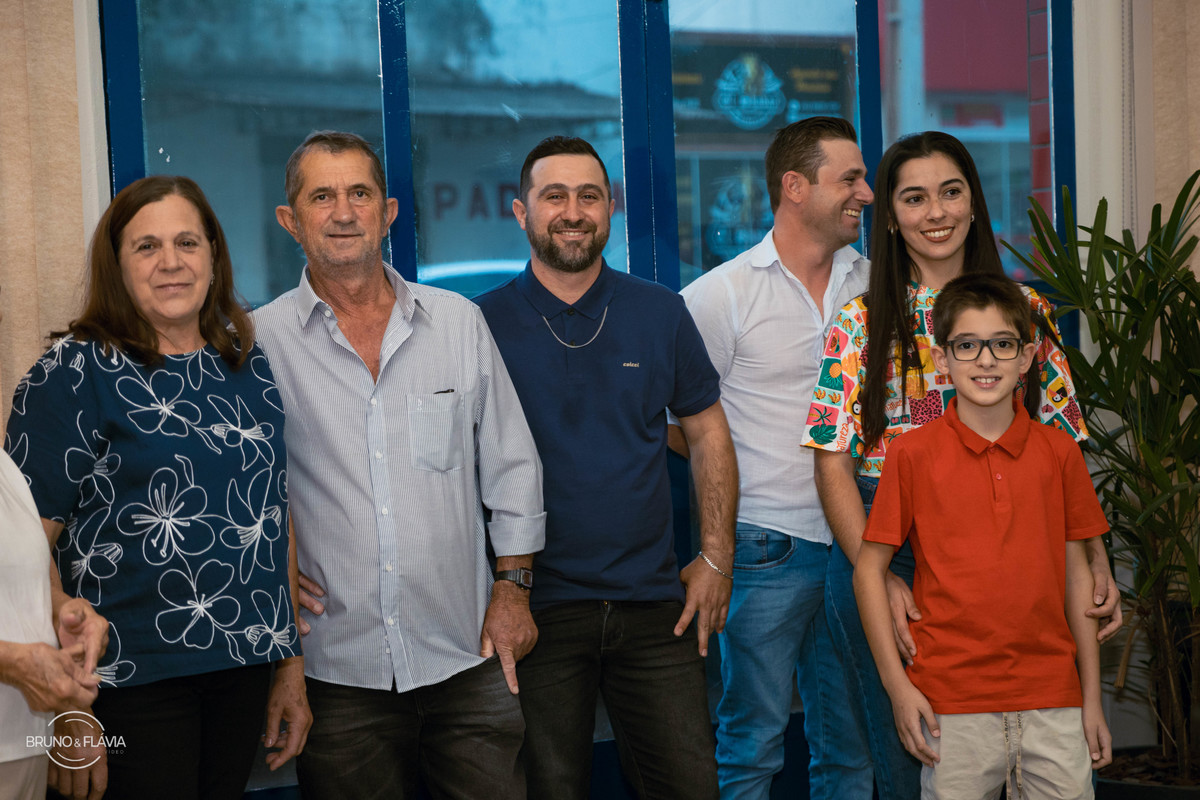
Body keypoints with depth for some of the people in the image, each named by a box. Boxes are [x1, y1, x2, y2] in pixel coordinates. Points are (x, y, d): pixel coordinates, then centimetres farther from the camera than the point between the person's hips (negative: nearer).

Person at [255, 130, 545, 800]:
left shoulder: (459, 323, 7)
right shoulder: (259, 343, 0)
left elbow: (511, 464, 12)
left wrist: (512, 584, 7)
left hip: (466, 653, 2)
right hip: (336, 664, -1)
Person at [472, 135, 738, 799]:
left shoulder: (660, 313, 4)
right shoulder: (483, 323, -3)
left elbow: (708, 434, 11)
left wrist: (716, 559, 4)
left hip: (655, 607, 2)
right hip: (536, 609, -2)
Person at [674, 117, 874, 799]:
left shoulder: (875, 284, 8)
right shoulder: (722, 293, -5)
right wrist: (729, 475, -3)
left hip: (855, 546, 5)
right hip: (766, 550, -4)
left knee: (852, 740, 12)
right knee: (753, 740, 2)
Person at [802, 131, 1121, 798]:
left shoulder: (1026, 312, 7)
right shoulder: (861, 324, 1)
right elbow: (834, 466, -4)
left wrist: (1095, 560, -7)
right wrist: (879, 575, -16)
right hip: (883, 557, -1)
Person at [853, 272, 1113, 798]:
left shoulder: (1059, 452, 6)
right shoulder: (912, 454, -2)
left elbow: (1076, 575, 10)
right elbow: (868, 571, 1)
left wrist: (1092, 699, 9)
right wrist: (898, 686, -5)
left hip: (1052, 700, 2)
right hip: (952, 702, -2)